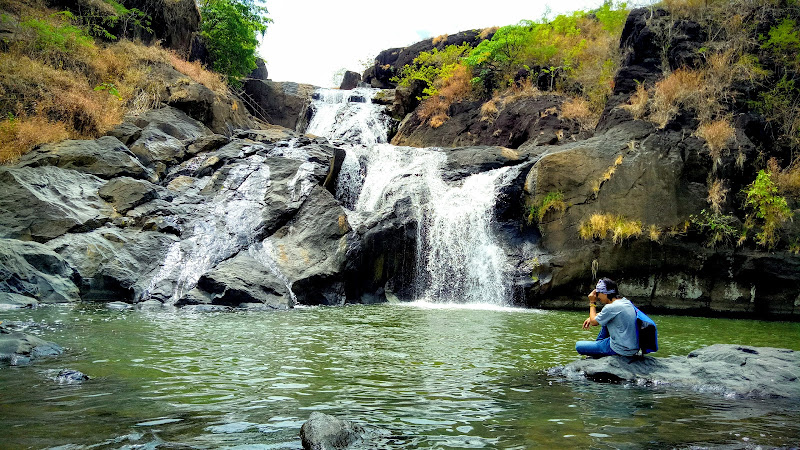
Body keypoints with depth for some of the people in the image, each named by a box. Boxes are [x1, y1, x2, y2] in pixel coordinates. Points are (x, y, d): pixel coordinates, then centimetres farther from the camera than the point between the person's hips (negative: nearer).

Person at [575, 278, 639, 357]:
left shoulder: (611, 307, -21)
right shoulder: (626, 302, 5)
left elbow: (594, 322, -6)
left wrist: (592, 303, 2)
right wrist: (592, 318, 15)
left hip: (621, 350, -9)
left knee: (578, 345, -3)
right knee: (605, 319, 29)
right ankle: (598, 343, 36)